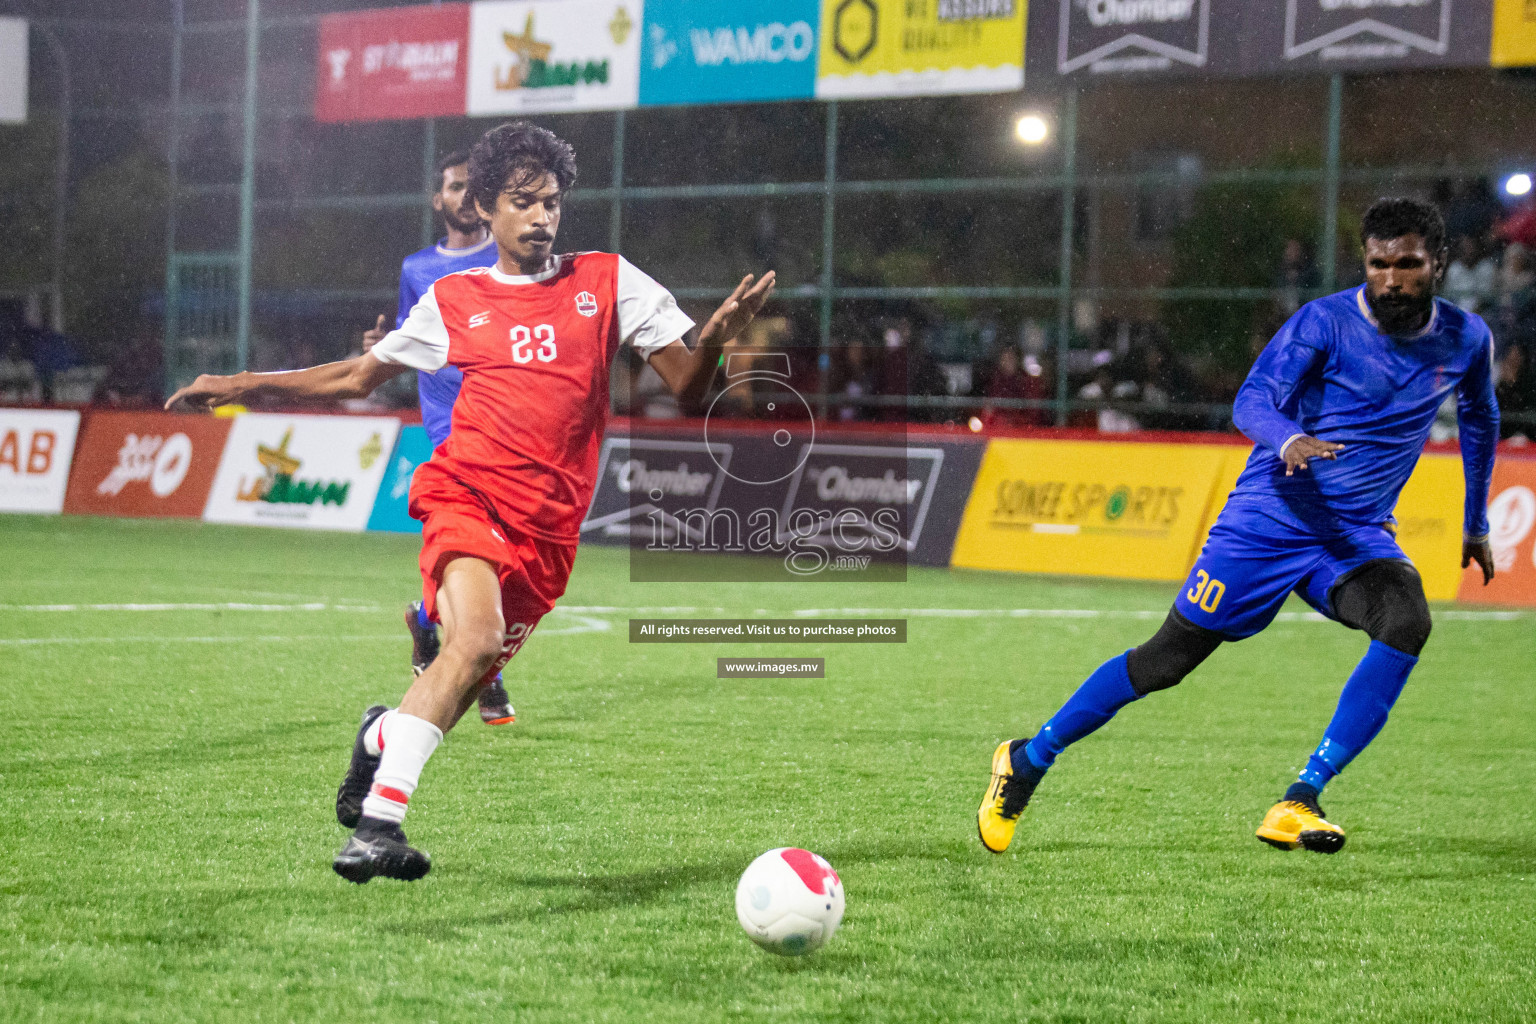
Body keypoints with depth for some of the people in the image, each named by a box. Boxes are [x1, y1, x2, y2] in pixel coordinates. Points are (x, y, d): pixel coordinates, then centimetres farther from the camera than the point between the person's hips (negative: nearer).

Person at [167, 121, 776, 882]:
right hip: (468, 495, -2)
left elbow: (686, 384, 8)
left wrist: (715, 336, -14)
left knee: (468, 679, 2)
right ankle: (378, 821, -29)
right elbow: (356, 377, 23)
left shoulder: (607, 282, 12)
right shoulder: (454, 301, 13)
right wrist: (240, 386, 18)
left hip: (548, 530, 2)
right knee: (475, 636, -28)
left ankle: (381, 736, 37)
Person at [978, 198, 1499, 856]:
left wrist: (1476, 524, 25)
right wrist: (1290, 440, -42)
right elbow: (1252, 401, -19)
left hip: (1359, 536, 3)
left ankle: (1300, 803, -26)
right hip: (1270, 519, -3)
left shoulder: (1466, 340, 2)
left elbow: (1480, 418, 21)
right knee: (1168, 659, -1)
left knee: (1407, 623, -29)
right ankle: (1028, 761, 21)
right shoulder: (1324, 322, -12)